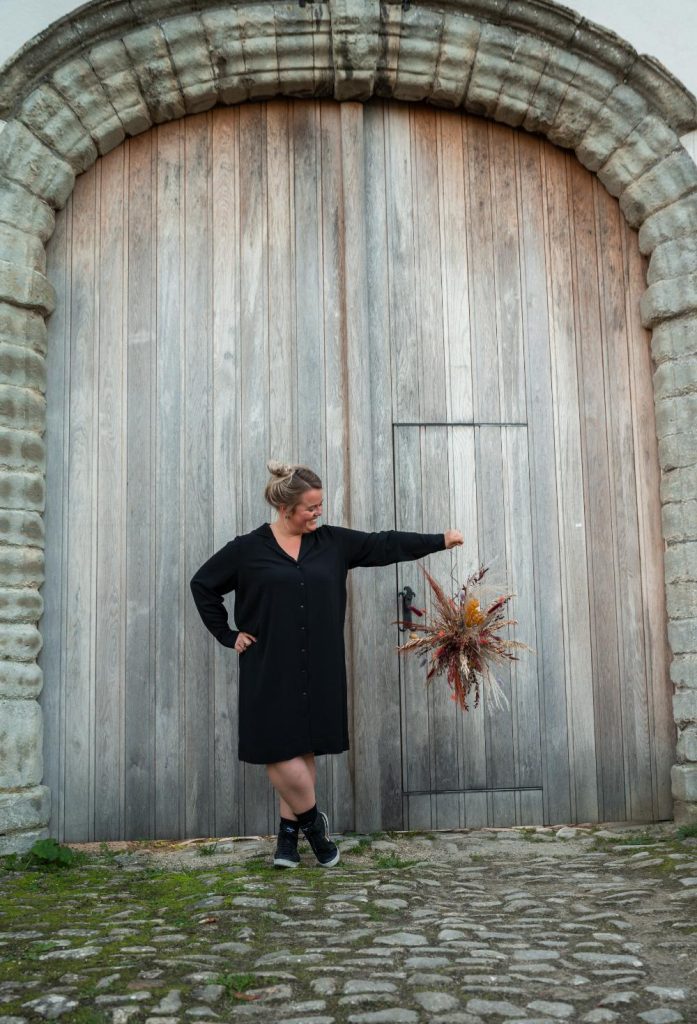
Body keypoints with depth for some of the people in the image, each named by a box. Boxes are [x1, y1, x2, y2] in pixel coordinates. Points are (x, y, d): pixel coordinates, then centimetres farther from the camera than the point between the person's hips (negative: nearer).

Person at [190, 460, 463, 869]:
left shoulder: (332, 542, 5)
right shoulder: (248, 549, -4)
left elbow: (384, 545, 8)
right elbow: (203, 585, 6)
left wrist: (440, 541, 6)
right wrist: (228, 634, 3)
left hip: (319, 671, 3)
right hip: (270, 670, -3)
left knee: (303, 750, 7)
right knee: (281, 750, -7)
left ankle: (289, 834, 21)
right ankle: (313, 821, 16)